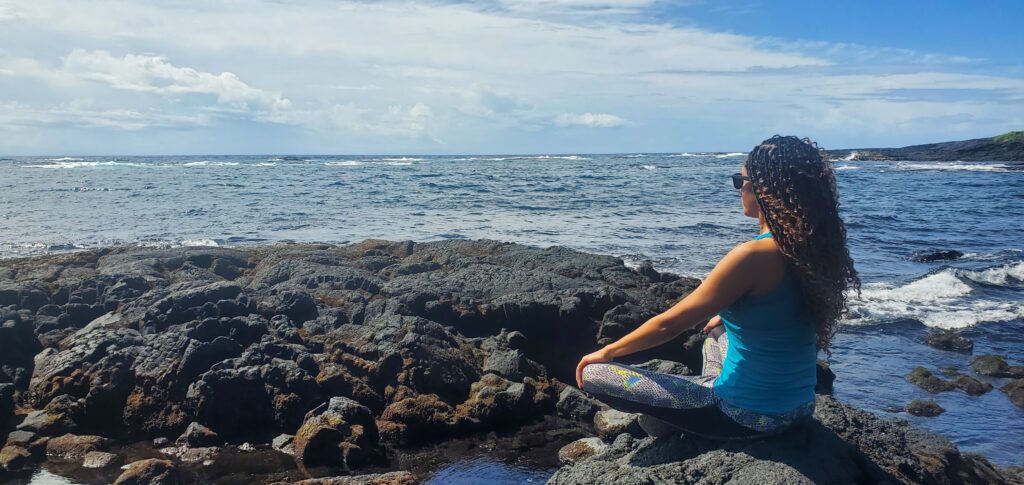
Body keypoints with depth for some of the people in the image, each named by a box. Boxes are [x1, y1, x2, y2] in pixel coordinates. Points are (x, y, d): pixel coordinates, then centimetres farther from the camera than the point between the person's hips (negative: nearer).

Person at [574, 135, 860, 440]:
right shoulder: (809, 247, -2)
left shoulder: (753, 256, -25)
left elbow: (669, 325, -17)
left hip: (749, 416, -8)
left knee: (592, 375, -4)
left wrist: (606, 352, -3)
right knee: (718, 332, 38)